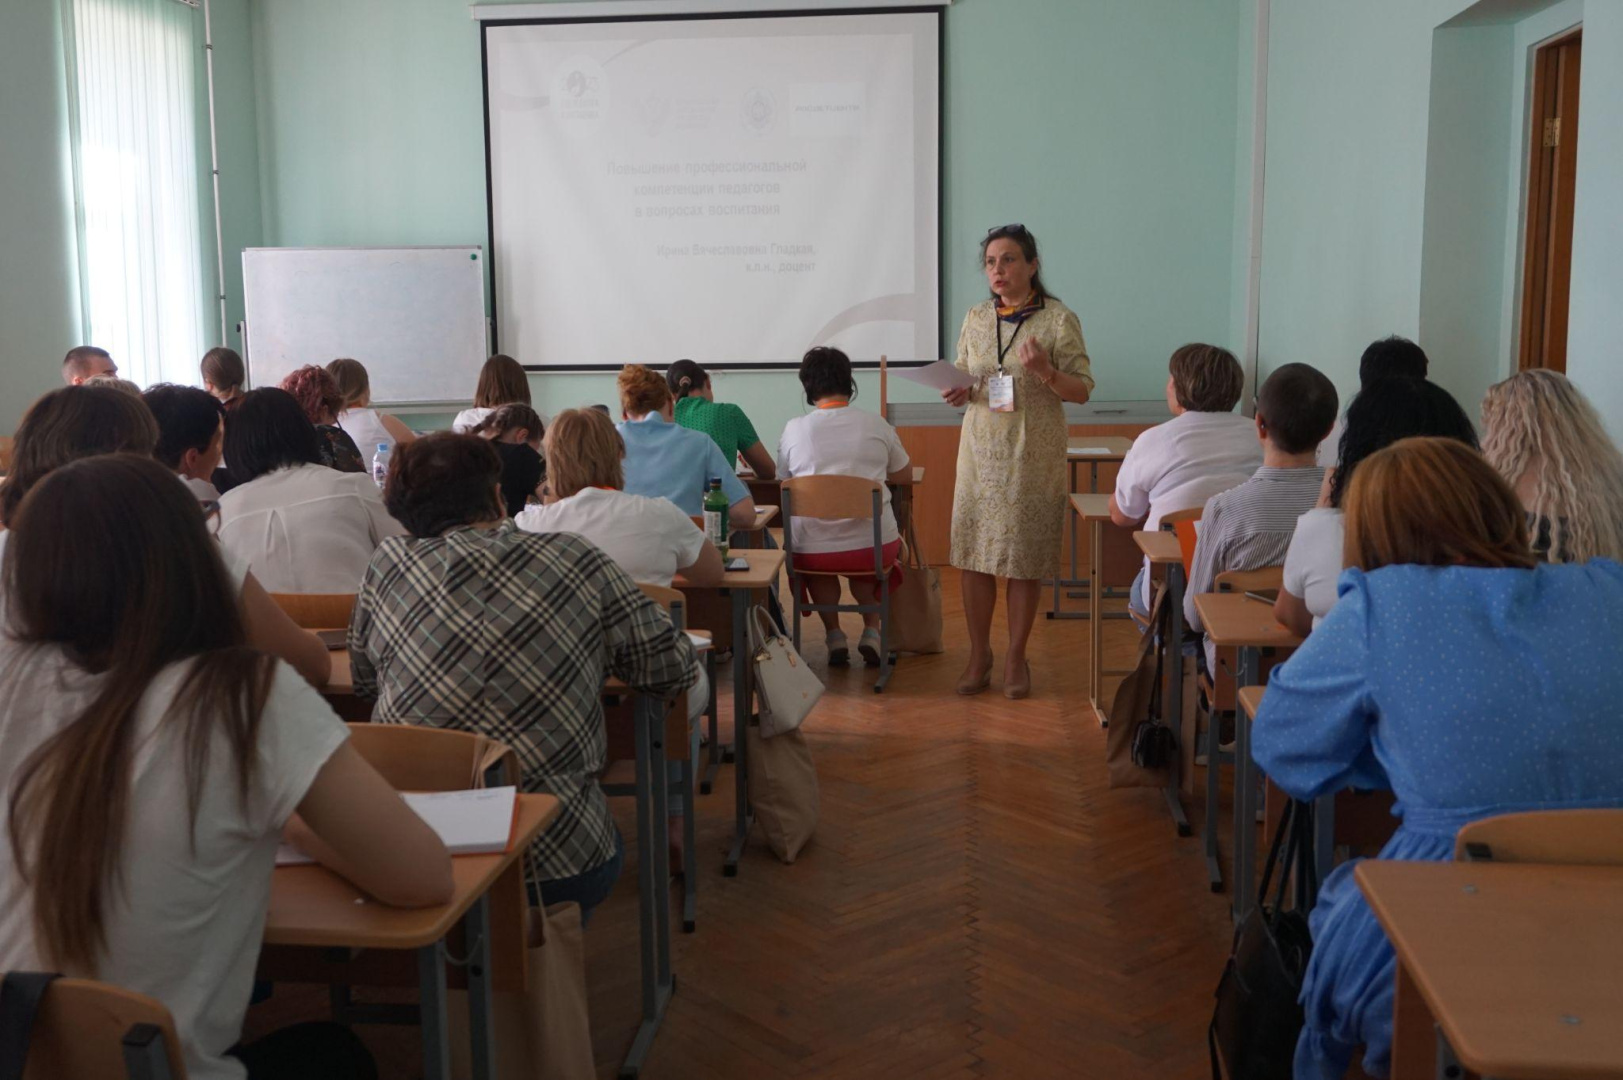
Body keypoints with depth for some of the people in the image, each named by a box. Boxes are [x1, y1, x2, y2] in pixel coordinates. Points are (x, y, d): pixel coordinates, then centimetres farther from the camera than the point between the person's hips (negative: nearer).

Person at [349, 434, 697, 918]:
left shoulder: (388, 565, 0)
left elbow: (363, 682, 14)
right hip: (555, 861, -2)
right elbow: (674, 668, 2)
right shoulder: (575, 561, -4)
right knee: (610, 844, 30)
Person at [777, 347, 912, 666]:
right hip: (874, 548, 1)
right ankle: (871, 632, 24)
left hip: (813, 552, 0)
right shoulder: (875, 424, 0)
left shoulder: (794, 429, -2)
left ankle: (834, 636, 25)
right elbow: (904, 474, 14)